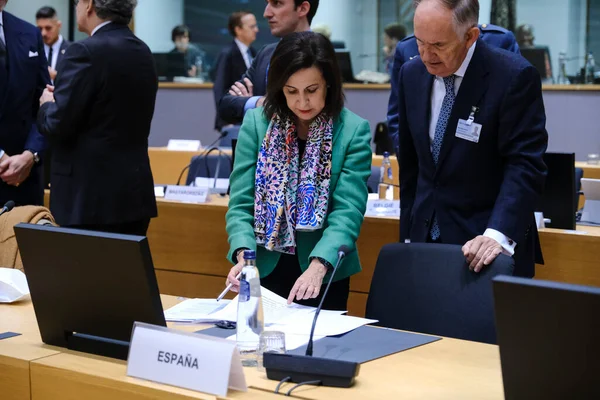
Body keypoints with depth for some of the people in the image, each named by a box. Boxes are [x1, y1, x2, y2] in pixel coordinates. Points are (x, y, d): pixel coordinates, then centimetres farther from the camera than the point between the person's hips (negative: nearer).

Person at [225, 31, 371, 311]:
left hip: (324, 276, -1)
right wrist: (244, 256, -23)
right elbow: (241, 204, -6)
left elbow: (347, 212, -15)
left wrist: (318, 267, -30)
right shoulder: (256, 123, -4)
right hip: (263, 268, 1)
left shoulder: (354, 131, -9)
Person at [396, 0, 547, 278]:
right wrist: (408, 233, 9)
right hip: (426, 238, 5)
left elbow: (525, 165, -19)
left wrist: (498, 234, -31)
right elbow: (410, 164, 10)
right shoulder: (411, 74, 2)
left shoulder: (514, 77, -15)